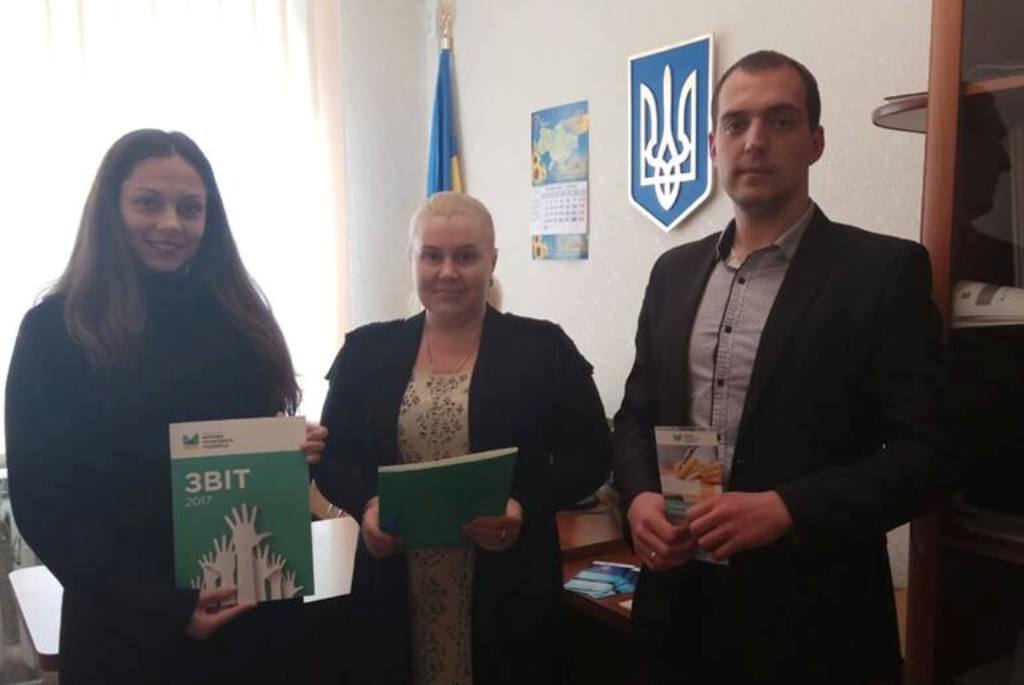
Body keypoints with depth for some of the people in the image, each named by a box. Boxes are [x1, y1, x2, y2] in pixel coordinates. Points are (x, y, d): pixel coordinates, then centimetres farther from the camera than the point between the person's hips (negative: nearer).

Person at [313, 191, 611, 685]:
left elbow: (590, 455, -2)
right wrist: (366, 504, -13)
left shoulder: (543, 348, -2)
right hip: (394, 596, 2)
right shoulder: (367, 351, 4)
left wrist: (527, 507, -18)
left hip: (507, 593, -1)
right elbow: (332, 456, 7)